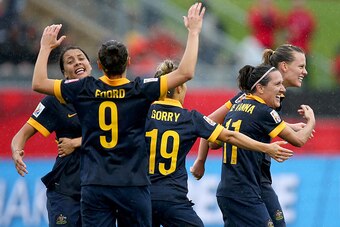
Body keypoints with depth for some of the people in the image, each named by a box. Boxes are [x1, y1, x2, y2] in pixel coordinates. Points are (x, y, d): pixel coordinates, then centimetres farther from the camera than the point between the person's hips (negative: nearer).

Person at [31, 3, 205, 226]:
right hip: (133, 185, -1)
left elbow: (38, 83, 10)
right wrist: (193, 32, 0)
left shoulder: (85, 90, 0)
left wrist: (46, 47, 22)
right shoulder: (140, 90, -6)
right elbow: (186, 73, -8)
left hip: (94, 187, 1)